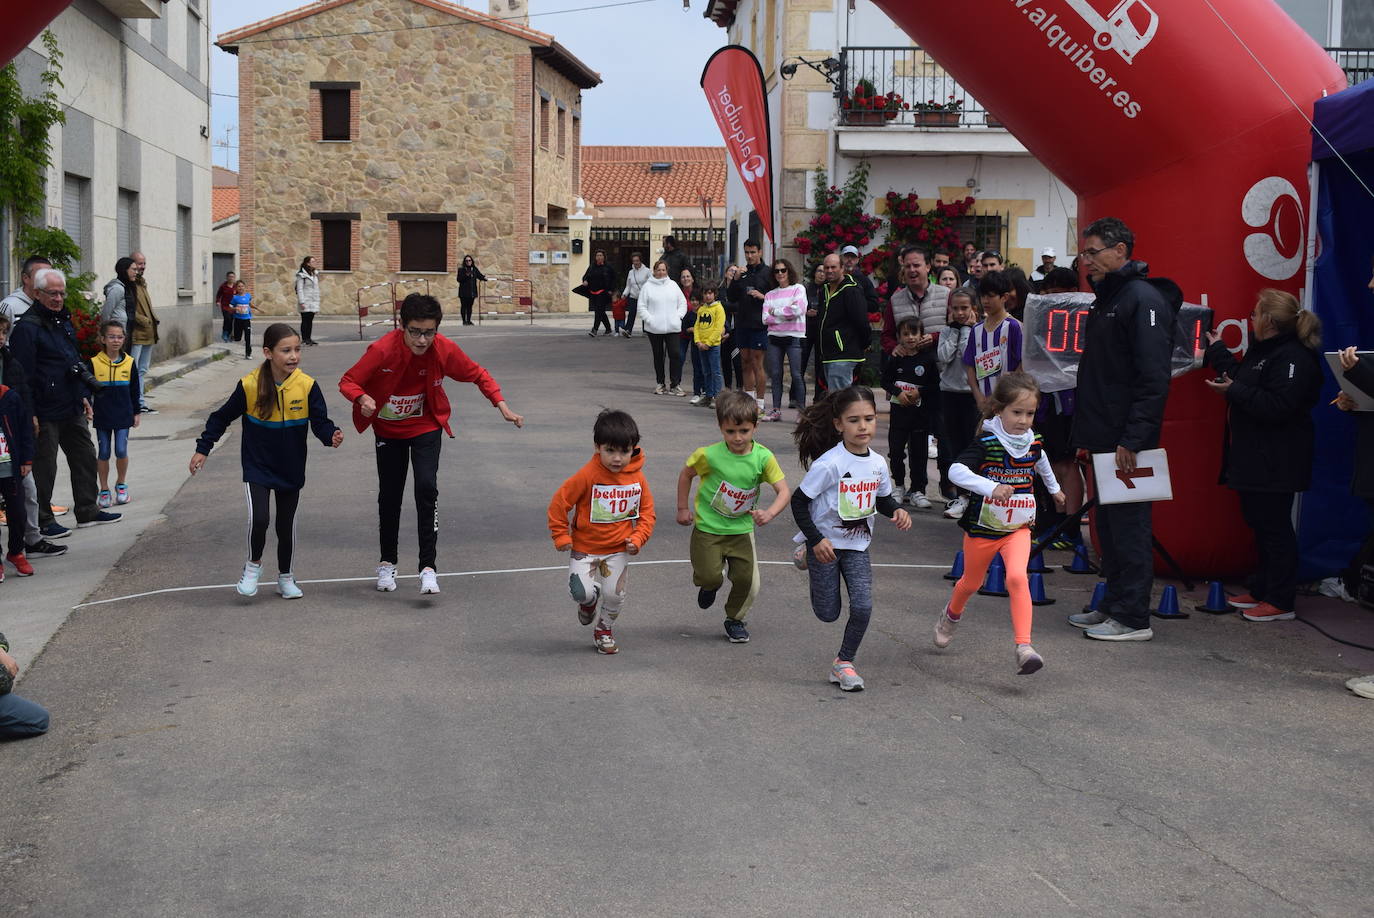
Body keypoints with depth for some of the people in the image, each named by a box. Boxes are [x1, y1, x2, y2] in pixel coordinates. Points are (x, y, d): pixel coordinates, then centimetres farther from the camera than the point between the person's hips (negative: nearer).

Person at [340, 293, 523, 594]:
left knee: (426, 487, -19)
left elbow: (478, 374, -6)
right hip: (388, 429, 0)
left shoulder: (444, 349, -22)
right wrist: (363, 398, -41)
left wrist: (502, 406, -16)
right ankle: (387, 563, 30)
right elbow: (348, 381, -19)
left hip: (426, 427, 0)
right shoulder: (382, 350, -28)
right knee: (389, 495, 10)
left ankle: (428, 567, -14)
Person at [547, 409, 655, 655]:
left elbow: (647, 511, 5)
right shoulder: (588, 475, -20)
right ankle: (589, 600, 25)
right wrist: (561, 536, -8)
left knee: (614, 594, 2)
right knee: (582, 592, -14)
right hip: (585, 547, -3)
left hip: (618, 549, 3)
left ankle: (604, 630, 32)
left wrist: (638, 538, -7)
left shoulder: (637, 477, -8)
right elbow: (559, 502, -12)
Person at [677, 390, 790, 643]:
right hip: (707, 527, -2)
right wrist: (683, 508, 2)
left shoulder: (763, 457, -14)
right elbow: (686, 474, 1)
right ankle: (709, 584, 32)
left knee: (748, 581, -2)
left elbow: (783, 491, -16)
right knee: (711, 576, -8)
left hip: (742, 529, 2)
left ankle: (735, 620, 26)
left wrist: (769, 513, -33)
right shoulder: (709, 455, -18)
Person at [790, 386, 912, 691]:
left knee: (863, 607, -11)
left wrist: (896, 511, -7)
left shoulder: (877, 463, -4)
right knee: (828, 614, 9)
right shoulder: (829, 463, -22)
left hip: (857, 545, 4)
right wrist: (816, 540, -21)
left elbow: (883, 499, 14)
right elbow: (799, 501, -16)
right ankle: (809, 560, 41)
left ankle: (844, 662, 13)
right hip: (825, 543, -4)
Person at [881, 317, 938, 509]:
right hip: (899, 411, 1)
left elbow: (935, 385, -2)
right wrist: (898, 393, -10)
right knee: (896, 451, 4)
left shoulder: (928, 358, -3)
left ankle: (918, 490, 10)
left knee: (919, 453, 3)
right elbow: (885, 381, 5)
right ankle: (898, 486, 21)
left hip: (921, 413, -1)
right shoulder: (896, 358, 2)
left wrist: (919, 393, -14)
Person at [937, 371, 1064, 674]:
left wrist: (1054, 490, 40)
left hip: (1018, 527, 2)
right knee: (971, 582, 19)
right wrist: (991, 487, -49)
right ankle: (951, 614, 52)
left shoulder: (1033, 442, -3)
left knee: (1017, 577, -22)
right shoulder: (987, 443, -20)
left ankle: (1023, 647, -27)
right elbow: (956, 471, -35)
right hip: (982, 526, -2)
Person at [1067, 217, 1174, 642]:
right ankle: (1114, 605, 24)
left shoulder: (1143, 300, -14)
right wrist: (1086, 435, 20)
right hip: (1105, 439, 10)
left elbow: (1153, 379, -21)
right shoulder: (1105, 300, 18)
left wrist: (1132, 439, -24)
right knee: (1109, 525, 15)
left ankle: (1133, 619, 2)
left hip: (1127, 444, -10)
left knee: (1129, 526, -4)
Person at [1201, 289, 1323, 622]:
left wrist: (1234, 391, -22)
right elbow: (1242, 379, 19)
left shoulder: (1292, 357, -19)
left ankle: (1280, 601, 2)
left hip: (1275, 465, -10)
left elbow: (1279, 406, -27)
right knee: (1259, 524, 15)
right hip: (1253, 460, 10)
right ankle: (1261, 590, 24)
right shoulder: (1262, 350, 14)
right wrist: (1217, 351, 23)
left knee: (1274, 527, -5)